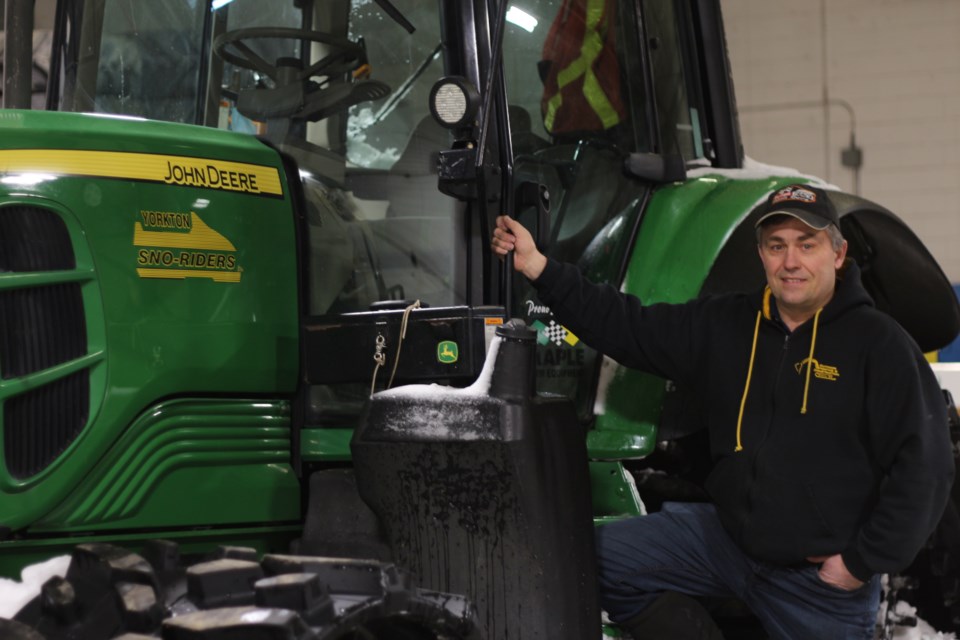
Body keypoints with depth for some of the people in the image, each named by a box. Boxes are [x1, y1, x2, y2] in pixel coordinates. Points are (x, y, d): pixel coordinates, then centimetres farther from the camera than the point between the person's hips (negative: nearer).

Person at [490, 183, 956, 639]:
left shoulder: (880, 345, -12)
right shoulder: (723, 326, 4)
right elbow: (625, 326, 3)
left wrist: (862, 564, -15)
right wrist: (537, 268, -6)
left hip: (824, 575, -4)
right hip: (729, 536, 5)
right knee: (599, 560, -6)